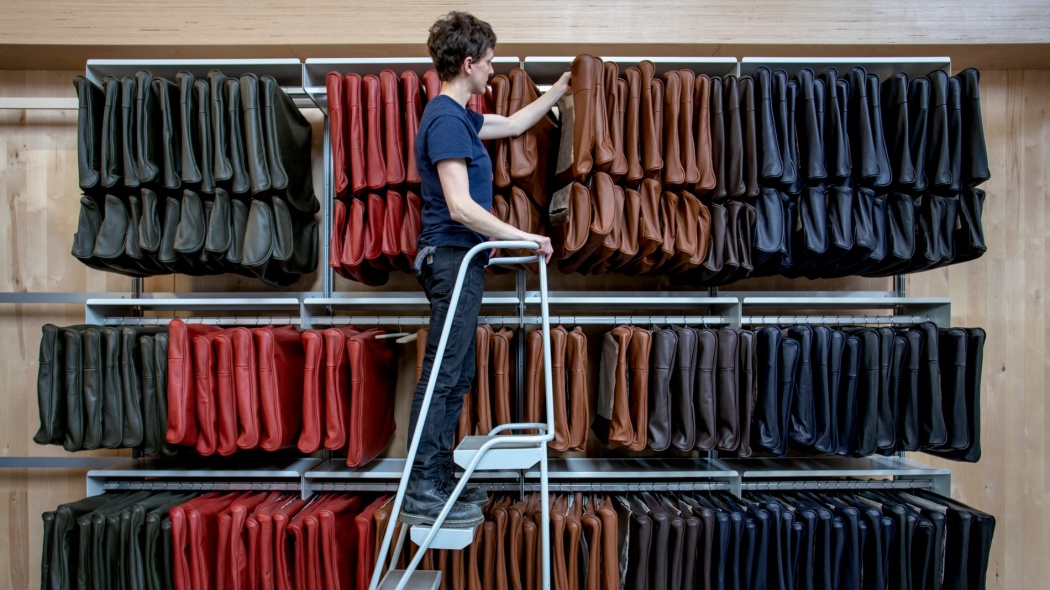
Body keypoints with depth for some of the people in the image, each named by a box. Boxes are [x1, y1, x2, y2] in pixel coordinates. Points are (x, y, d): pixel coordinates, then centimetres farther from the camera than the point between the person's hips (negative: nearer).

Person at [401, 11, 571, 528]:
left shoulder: (457, 116, 18)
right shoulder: (447, 120, -14)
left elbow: (514, 124, 32)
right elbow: (460, 206, -22)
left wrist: (558, 90, 39)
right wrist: (523, 237, -17)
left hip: (458, 260, 10)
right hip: (453, 257, -10)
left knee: (456, 376, 13)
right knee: (442, 377, -6)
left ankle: (438, 480, 23)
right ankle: (421, 493, 4)